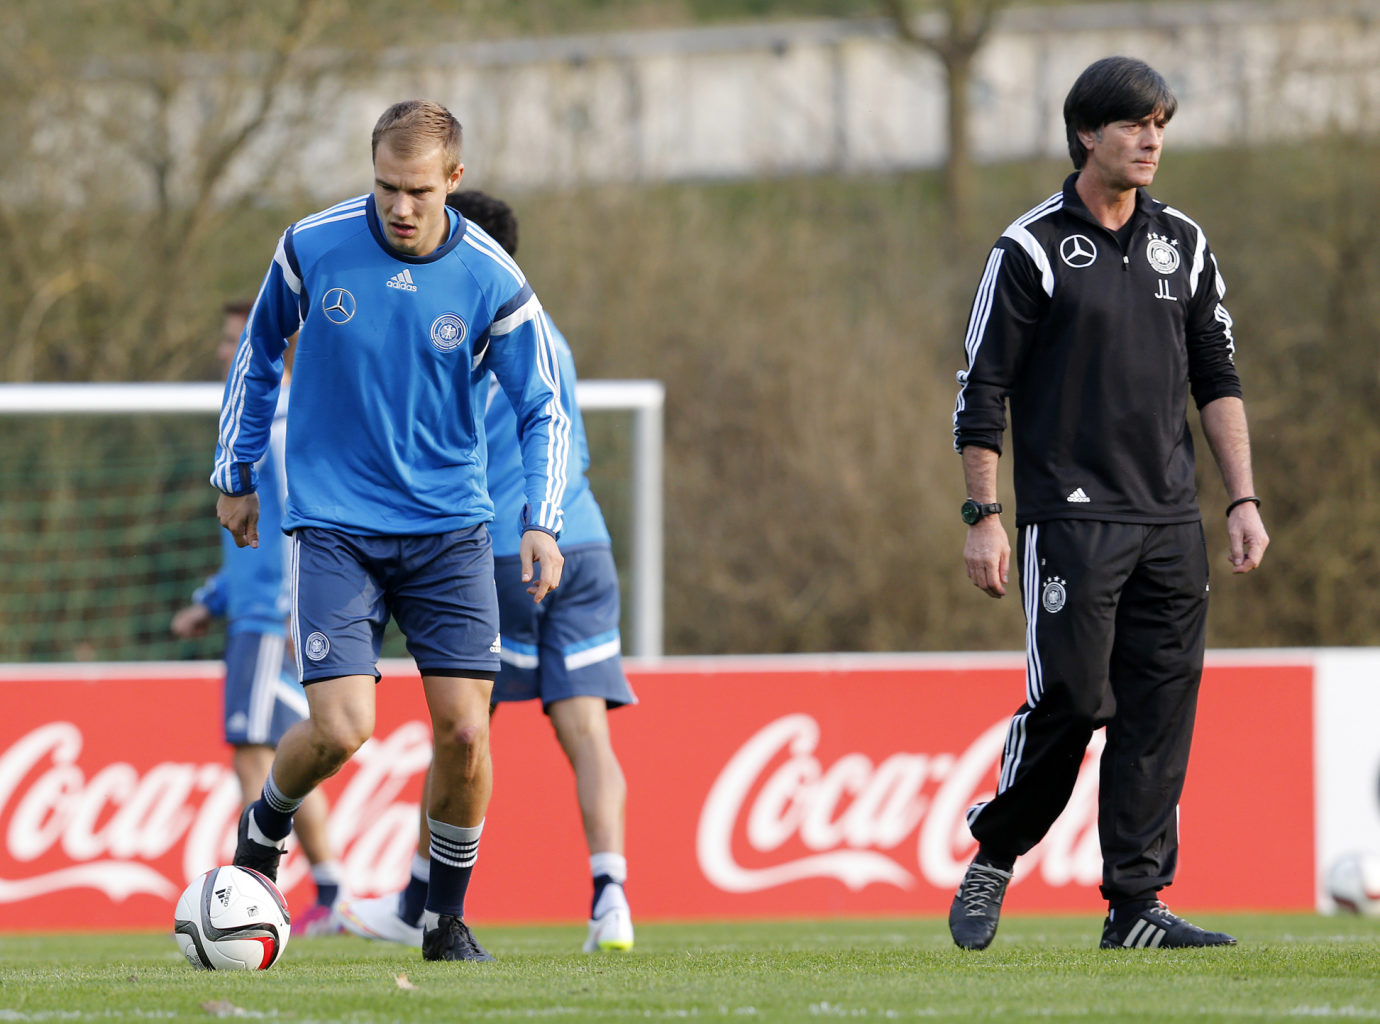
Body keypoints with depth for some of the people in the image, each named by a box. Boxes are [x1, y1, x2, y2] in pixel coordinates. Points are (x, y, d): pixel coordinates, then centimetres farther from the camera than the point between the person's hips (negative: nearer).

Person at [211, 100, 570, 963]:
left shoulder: (492, 283, -8)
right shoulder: (313, 248, -6)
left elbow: (546, 409, 1)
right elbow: (259, 353, 12)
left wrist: (542, 522, -13)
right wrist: (237, 476, 15)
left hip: (450, 528, 1)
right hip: (335, 525, -1)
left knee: (465, 731, -7)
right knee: (341, 729, -15)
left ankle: (448, 920, 13)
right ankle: (262, 832, 17)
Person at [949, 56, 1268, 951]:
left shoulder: (1183, 245, 13)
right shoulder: (1031, 249, -2)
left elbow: (1218, 378, 16)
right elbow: (982, 389, -2)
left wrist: (1243, 499, 8)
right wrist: (984, 517, -8)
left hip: (1171, 523, 5)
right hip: (1072, 517, -5)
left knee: (1162, 708, 0)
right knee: (1071, 700, -9)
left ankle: (1137, 903, 3)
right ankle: (994, 859, 13)